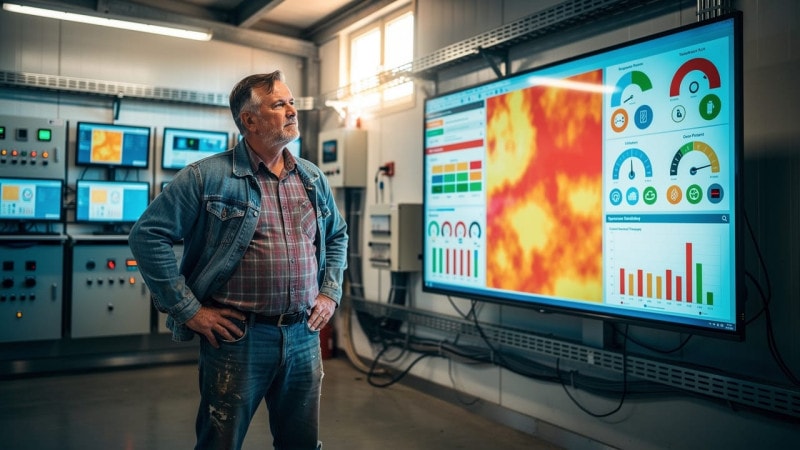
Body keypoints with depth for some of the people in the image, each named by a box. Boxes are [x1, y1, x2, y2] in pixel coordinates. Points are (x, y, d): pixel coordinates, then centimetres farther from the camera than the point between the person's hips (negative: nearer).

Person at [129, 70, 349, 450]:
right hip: (238, 337, -5)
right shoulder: (207, 176, -8)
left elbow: (337, 236, 23)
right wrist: (188, 310, -11)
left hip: (305, 337, 5)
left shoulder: (313, 179, 10)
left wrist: (330, 293, 11)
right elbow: (148, 235, -9)